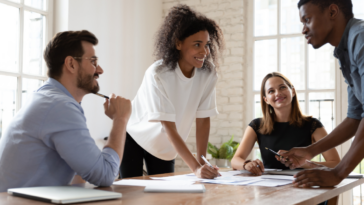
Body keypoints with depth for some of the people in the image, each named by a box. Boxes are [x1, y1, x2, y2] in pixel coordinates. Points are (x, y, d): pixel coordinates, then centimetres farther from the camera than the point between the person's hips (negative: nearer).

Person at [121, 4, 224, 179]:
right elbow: (169, 128, -31)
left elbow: (203, 119, -10)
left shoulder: (208, 74, -16)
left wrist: (202, 162, -16)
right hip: (134, 139, -4)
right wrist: (195, 167, -38)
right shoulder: (158, 74, -29)